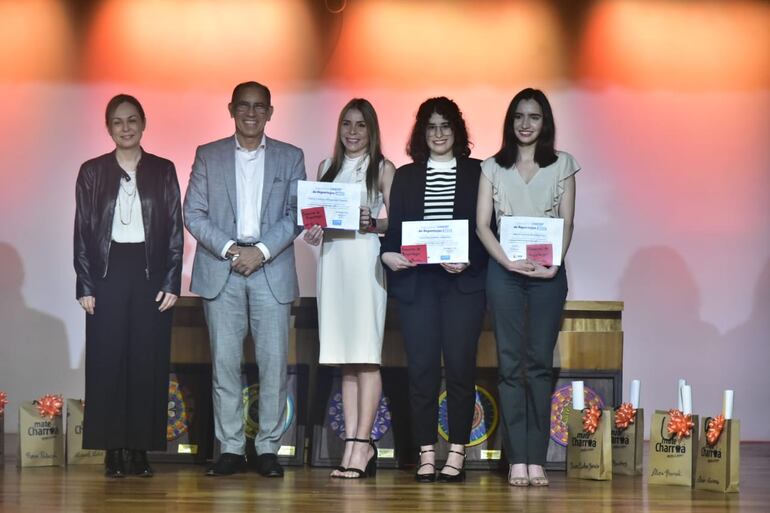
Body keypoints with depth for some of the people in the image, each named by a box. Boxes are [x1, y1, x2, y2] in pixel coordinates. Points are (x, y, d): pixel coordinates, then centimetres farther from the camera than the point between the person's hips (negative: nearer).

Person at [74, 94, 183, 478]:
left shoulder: (163, 171, 7)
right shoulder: (92, 172, 5)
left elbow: (175, 230, 5)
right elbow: (82, 231, 4)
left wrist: (172, 283, -3)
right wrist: (85, 286, -3)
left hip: (151, 272, 0)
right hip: (108, 273, 0)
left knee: (148, 361, -1)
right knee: (107, 360, -2)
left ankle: (141, 449, 5)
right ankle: (113, 451, 3)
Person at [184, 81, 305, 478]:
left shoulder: (290, 158, 9)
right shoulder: (208, 156, 10)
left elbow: (296, 214, 2)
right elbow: (193, 213, 3)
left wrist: (262, 250, -11)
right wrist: (229, 249, -10)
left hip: (272, 270, 0)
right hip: (220, 271, 0)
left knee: (273, 363, -3)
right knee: (224, 363, 0)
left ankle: (268, 448, 4)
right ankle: (230, 448, 5)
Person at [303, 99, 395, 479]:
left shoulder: (382, 169, 4)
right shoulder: (327, 168, 18)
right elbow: (315, 214, 19)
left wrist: (372, 223, -19)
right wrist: (313, 230, -2)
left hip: (366, 259, -5)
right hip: (331, 259, 5)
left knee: (365, 356, -9)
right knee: (344, 358, 3)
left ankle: (361, 445, -10)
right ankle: (355, 445, 2)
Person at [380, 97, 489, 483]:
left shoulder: (476, 173, 7)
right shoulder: (405, 176, 15)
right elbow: (394, 228, 11)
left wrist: (468, 261, -14)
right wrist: (388, 253, -10)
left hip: (464, 282, -2)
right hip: (416, 282, 2)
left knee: (459, 367, -3)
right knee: (422, 368, -1)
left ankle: (457, 453, 3)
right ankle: (426, 454, 4)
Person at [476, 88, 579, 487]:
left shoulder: (562, 164, 10)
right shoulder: (493, 167, 10)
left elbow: (567, 222, 5)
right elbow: (482, 223, 3)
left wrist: (554, 263, -11)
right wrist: (508, 261, -11)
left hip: (548, 273, 0)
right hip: (505, 271, 0)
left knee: (540, 362, -2)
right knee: (510, 362, -3)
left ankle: (537, 459, -2)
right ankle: (517, 459, -3)